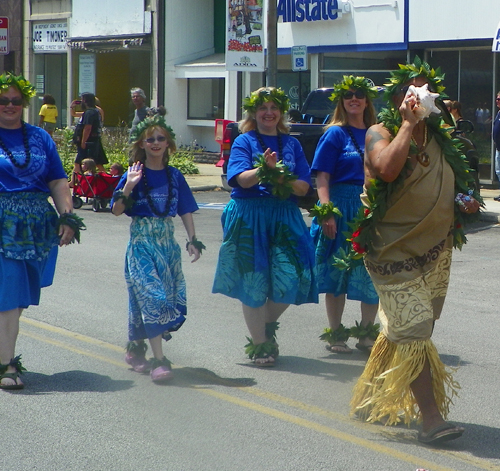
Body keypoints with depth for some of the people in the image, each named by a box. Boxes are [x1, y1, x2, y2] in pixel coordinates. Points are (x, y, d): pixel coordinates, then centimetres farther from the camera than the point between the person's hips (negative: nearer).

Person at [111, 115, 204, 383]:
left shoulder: (174, 176, 7)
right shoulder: (134, 174, -4)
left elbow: (186, 211, 10)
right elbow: (116, 210, -7)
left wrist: (192, 240, 2)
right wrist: (128, 187, -21)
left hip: (167, 242, 5)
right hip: (141, 241, -5)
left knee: (172, 298, 6)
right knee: (152, 295, -14)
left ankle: (136, 347, 25)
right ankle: (159, 360, -14)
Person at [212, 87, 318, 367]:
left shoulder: (292, 143, 13)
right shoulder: (245, 141, 4)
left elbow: (304, 186, 6)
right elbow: (242, 179, -12)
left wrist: (284, 180, -14)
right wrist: (263, 170, -31)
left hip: (285, 218, 3)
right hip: (249, 217, -3)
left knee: (290, 275, -8)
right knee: (253, 280, -2)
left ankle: (268, 327, 19)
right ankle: (259, 344, 11)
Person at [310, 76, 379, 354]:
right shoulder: (335, 133, -1)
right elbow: (322, 177, -8)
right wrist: (326, 212, -18)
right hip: (341, 206, -4)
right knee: (338, 269, 3)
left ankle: (367, 332, 17)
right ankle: (336, 333, 12)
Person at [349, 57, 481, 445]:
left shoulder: (440, 137, 11)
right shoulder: (381, 133, -7)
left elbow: (456, 184, 26)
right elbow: (387, 168, -30)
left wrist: (466, 204, 4)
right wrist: (408, 124, -20)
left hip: (436, 251, 7)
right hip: (395, 253, -7)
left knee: (400, 333, 13)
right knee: (414, 333, -12)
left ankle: (372, 400, 27)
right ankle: (432, 420, -12)